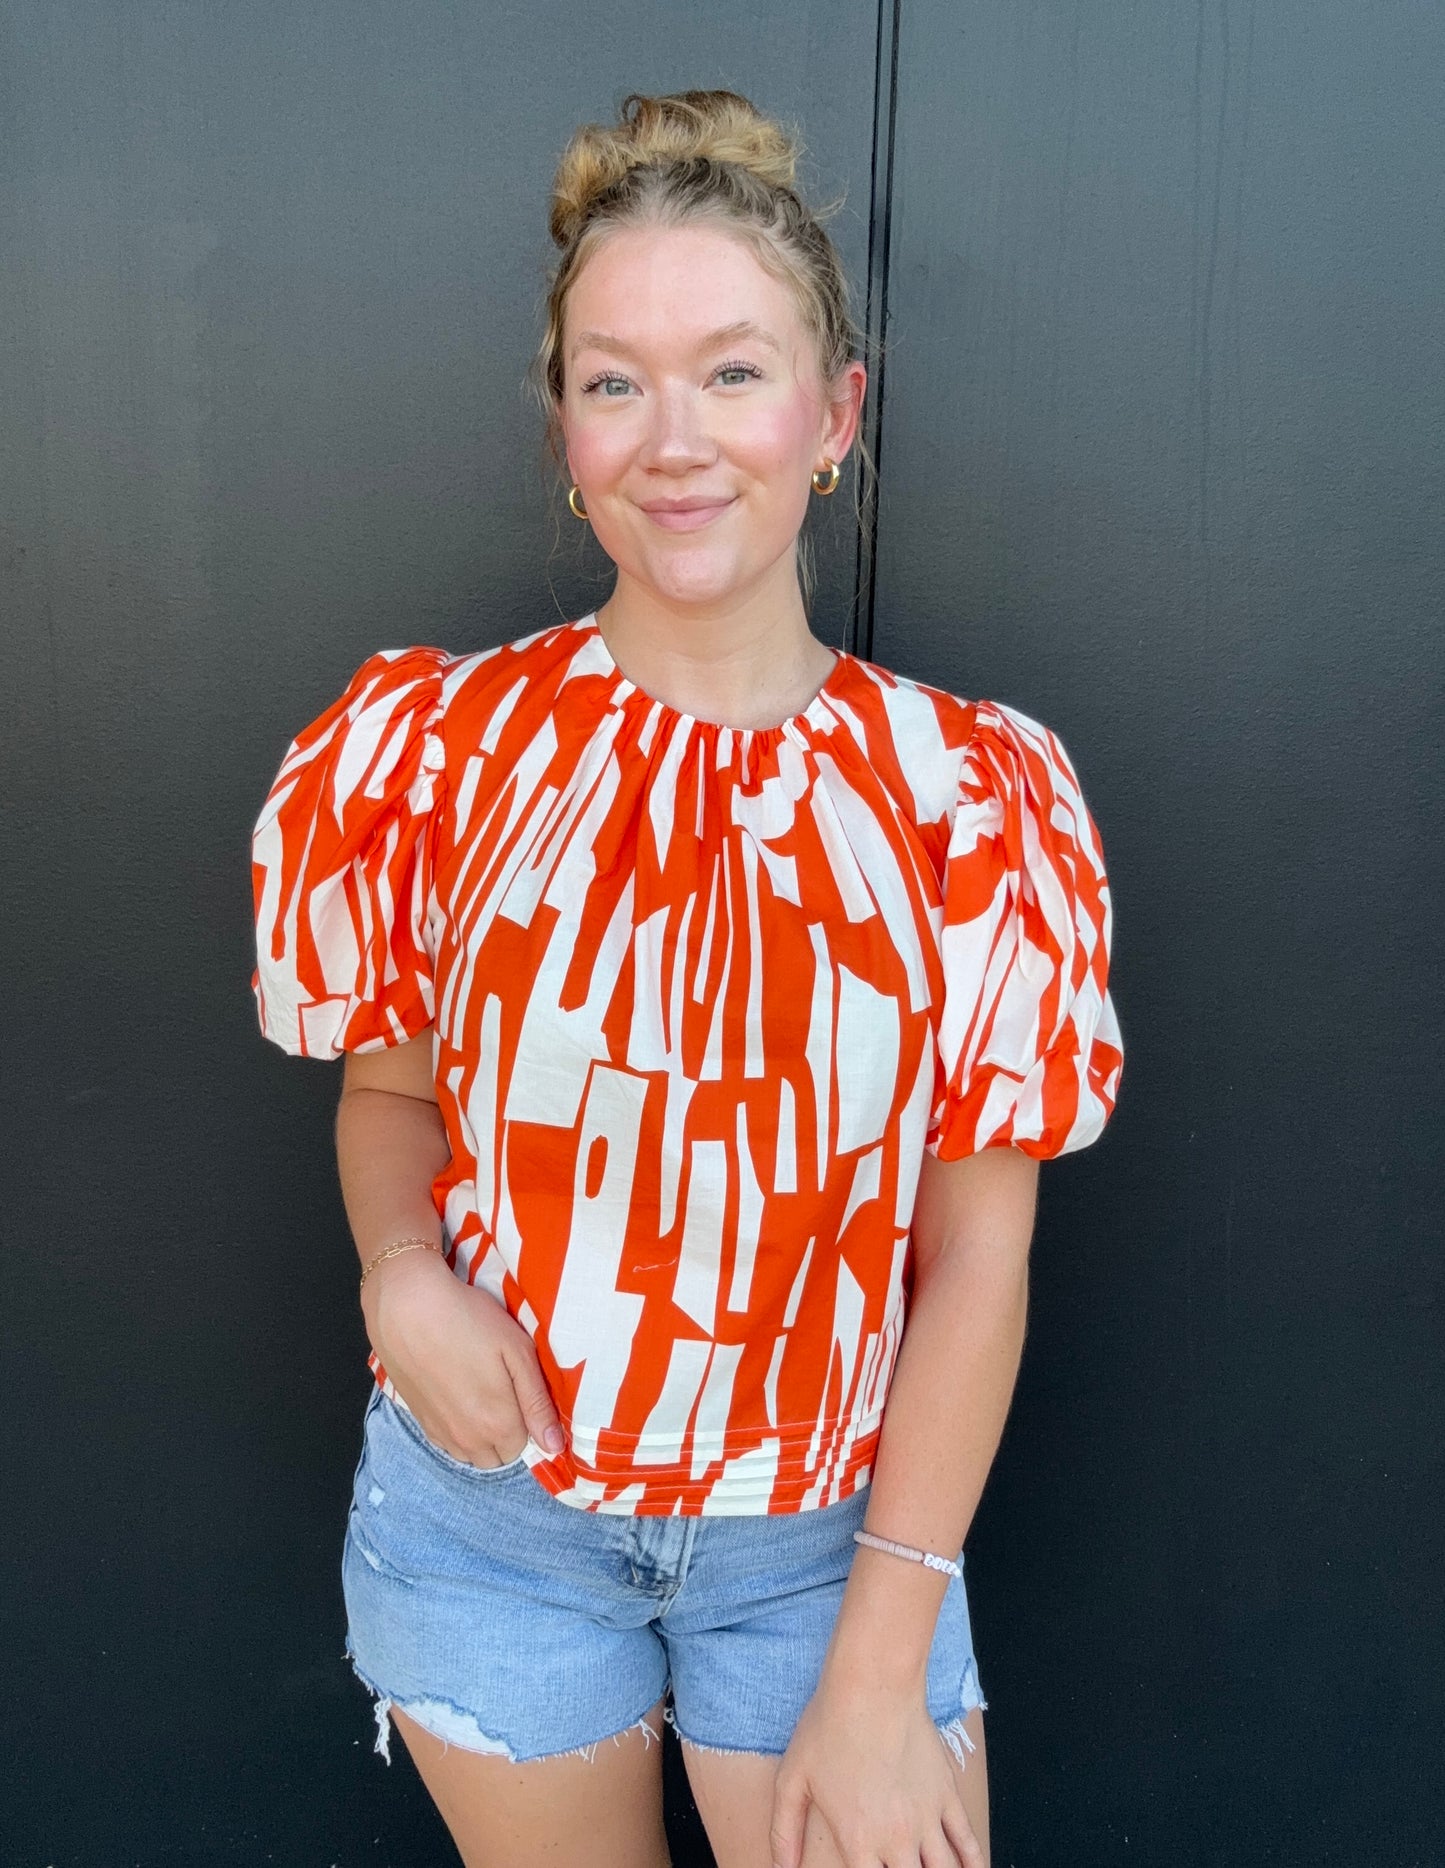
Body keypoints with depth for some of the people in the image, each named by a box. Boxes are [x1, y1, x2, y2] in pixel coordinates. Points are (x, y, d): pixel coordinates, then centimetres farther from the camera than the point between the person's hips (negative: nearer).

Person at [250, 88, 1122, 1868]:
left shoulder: (975, 798, -12)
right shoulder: (429, 744, -9)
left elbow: (978, 1255, -10)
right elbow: (389, 1079, 4)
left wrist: (879, 1671, -10)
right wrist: (399, 1267, -17)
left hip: (828, 1535, -1)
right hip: (490, 1502, 1)